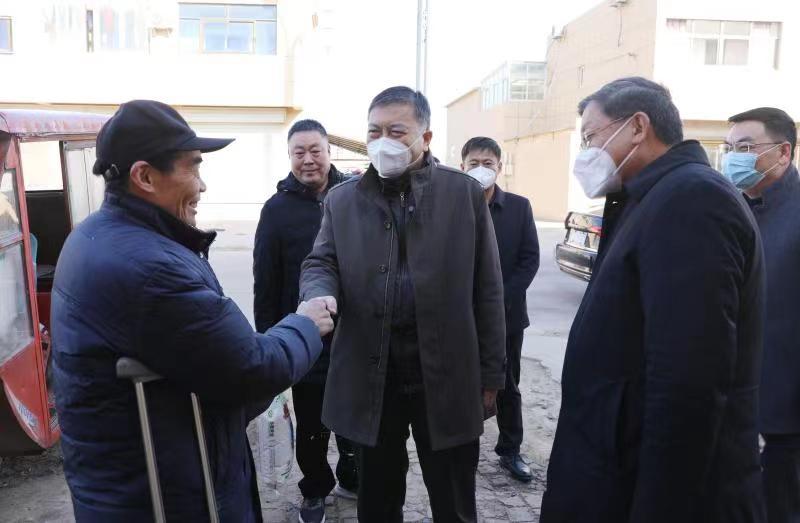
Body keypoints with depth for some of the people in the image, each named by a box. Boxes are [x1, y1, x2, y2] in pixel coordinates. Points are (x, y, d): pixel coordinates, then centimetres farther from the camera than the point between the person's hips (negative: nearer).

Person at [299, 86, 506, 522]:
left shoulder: (465, 193, 0)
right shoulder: (342, 199, 6)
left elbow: (486, 290, 0)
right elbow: (320, 263, 5)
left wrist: (490, 374, -1)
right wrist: (320, 295, -20)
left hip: (447, 378, -1)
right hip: (371, 378, 2)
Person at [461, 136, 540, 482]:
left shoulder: (519, 207, 2)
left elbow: (530, 259, -2)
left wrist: (501, 299, -12)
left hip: (507, 314, 2)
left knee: (508, 387, 13)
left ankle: (510, 451, 28)